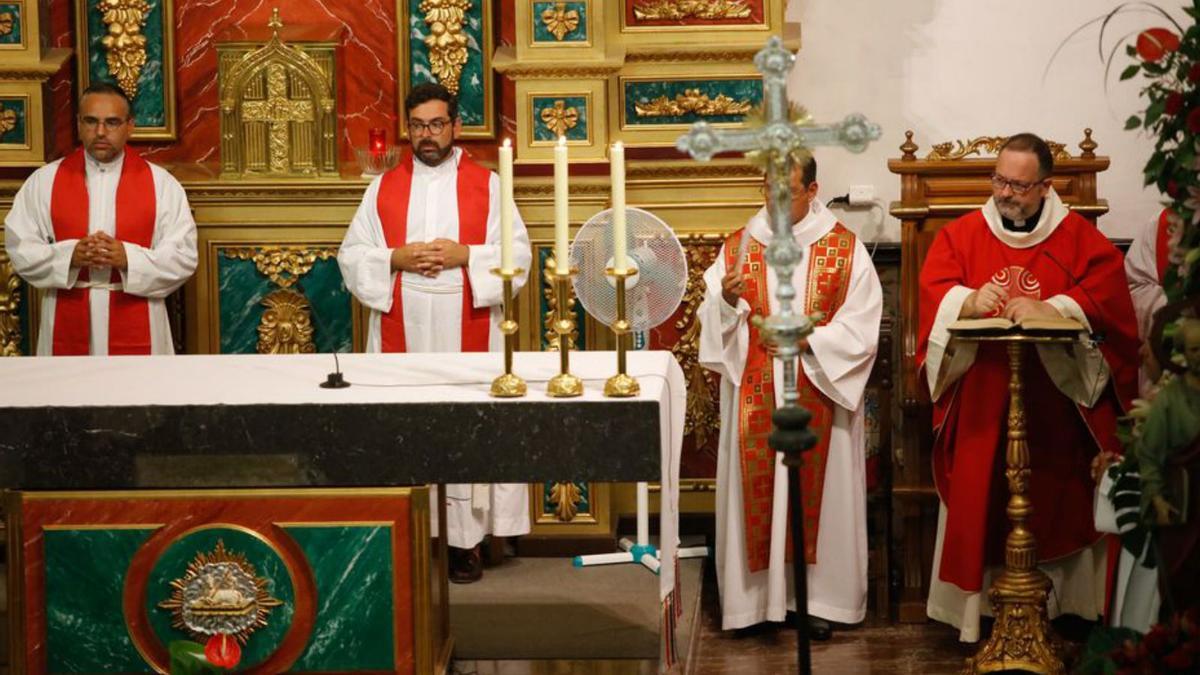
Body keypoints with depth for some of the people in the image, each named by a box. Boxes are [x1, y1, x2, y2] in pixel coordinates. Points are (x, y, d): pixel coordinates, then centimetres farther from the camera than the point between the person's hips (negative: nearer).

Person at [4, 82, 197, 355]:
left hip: (137, 329, -1)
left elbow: (184, 258, -3)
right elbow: (19, 248, 2)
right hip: (67, 329, 1)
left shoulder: (161, 184, 2)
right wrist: (69, 256, -16)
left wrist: (128, 258, -19)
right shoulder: (44, 181, 5)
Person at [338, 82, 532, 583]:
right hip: (400, 334, 1)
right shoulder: (383, 188, 10)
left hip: (466, 334, -1)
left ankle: (465, 539, 6)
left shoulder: (486, 185, 5)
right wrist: (396, 259, -11)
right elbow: (351, 255, 7)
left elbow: (517, 252, 0)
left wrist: (464, 254, -14)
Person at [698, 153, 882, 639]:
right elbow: (712, 320, 2)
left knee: (816, 487, 3)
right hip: (754, 396, 1)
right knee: (755, 487, 2)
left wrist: (808, 339, -16)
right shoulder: (739, 246, 5)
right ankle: (754, 595, 9)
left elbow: (861, 326, -4)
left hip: (818, 395, -1)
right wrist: (727, 299, -19)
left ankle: (816, 595, 11)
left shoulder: (845, 248, 0)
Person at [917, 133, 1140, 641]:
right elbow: (933, 289, -2)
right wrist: (968, 302, -24)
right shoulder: (962, 234, 9)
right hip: (980, 400, 1)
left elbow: (1106, 290, -8)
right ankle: (979, 607, 2)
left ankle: (1057, 606, 11)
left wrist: (1050, 309, -23)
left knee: (1055, 501, 1)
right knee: (978, 499, -3)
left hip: (1056, 399, -1)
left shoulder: (1079, 236, 5)